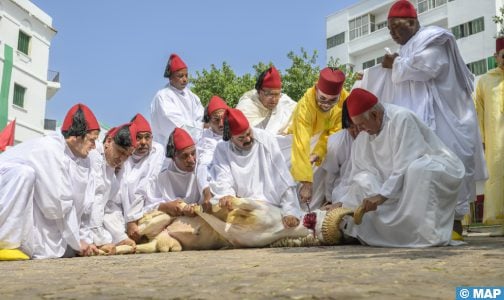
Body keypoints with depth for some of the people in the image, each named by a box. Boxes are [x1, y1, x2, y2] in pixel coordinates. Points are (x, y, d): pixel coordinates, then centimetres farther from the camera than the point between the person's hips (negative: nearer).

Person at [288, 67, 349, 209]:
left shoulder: (345, 100, -26)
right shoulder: (305, 106, -37)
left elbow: (334, 132, -21)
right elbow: (301, 146, -43)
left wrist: (318, 152, -37)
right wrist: (306, 182, -48)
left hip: (325, 138, 3)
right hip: (303, 136, -3)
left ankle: (312, 209, -7)